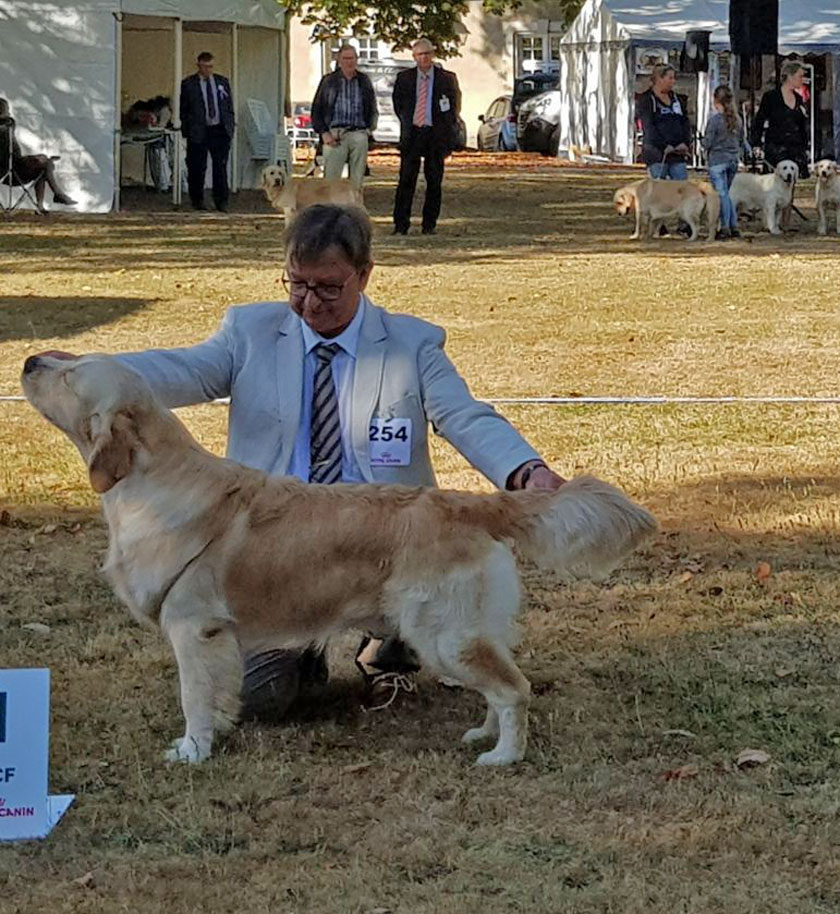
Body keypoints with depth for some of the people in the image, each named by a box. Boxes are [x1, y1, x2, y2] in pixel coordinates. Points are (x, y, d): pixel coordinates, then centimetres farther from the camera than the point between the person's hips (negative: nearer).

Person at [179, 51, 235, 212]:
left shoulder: (222, 82, 12)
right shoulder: (188, 84, 3)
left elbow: (229, 107, 14)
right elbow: (184, 110, 4)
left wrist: (230, 127, 6)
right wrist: (187, 130, -3)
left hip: (220, 131, 2)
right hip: (198, 132, -2)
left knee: (221, 166, -1)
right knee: (197, 168, 2)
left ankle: (221, 201, 2)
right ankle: (197, 200, 14)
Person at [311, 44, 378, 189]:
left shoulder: (364, 82, 15)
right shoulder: (329, 81, 9)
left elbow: (373, 110, 23)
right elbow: (316, 110, 7)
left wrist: (370, 128, 7)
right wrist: (324, 133, -3)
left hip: (359, 135, 2)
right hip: (334, 135, -2)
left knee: (357, 179, 2)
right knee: (331, 177, -9)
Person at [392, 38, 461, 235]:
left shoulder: (446, 78, 4)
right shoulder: (404, 78, 7)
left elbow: (453, 108, 9)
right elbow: (398, 105, 16)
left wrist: (449, 136, 3)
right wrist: (407, 124, 8)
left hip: (436, 134, 0)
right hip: (412, 133, 0)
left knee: (434, 181, 3)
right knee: (406, 180, -5)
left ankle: (429, 225, 10)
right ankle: (401, 224, -3)